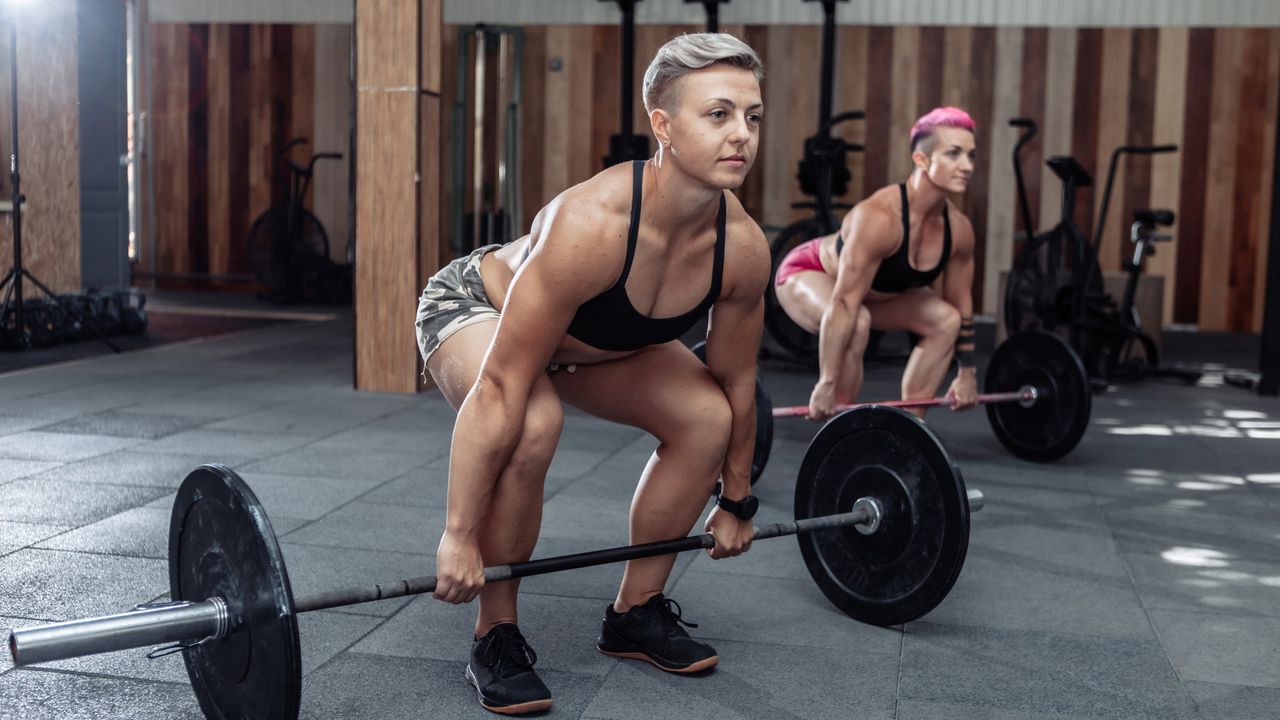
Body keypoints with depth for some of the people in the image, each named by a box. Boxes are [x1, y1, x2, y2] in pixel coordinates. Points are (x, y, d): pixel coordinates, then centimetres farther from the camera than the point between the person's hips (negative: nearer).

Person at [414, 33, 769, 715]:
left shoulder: (743, 248, -23)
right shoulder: (590, 225, -41)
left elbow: (736, 383, -6)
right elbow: (500, 388, -38)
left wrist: (735, 500, 5)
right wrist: (460, 536, -33)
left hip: (595, 337, 6)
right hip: (474, 306, -6)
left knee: (707, 417, -7)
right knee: (533, 426, -35)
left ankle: (636, 612, 12)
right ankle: (495, 640, -12)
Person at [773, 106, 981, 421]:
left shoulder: (959, 228, -17)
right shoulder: (879, 218, -39)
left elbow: (961, 305, -3)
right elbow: (843, 306, -40)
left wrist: (967, 372, 3)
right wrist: (827, 384, -39)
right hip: (808, 273, -7)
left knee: (946, 320, -4)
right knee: (856, 324, -35)